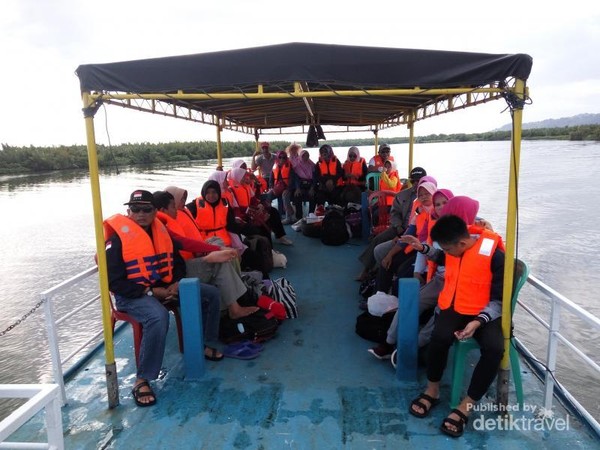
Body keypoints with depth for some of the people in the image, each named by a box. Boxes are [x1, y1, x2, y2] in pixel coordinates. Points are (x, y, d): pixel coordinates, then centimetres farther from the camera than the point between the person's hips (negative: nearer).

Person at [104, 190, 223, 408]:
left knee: (211, 294, 1)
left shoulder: (161, 231, 7)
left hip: (164, 288, 7)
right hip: (133, 295, -7)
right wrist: (150, 292, -20)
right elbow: (115, 282, -16)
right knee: (158, 317, -39)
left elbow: (178, 262, 16)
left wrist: (176, 283, -6)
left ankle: (205, 344, 19)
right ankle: (142, 380, -22)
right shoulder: (118, 238, -13)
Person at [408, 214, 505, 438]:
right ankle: (432, 390, -5)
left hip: (484, 313, -3)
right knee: (440, 336, -30)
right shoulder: (454, 247, -1)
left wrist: (477, 322, -29)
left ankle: (467, 404, -15)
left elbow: (499, 300, -15)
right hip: (454, 307, 3)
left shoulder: (495, 256, -18)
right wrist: (423, 248, 11)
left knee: (494, 349, -33)